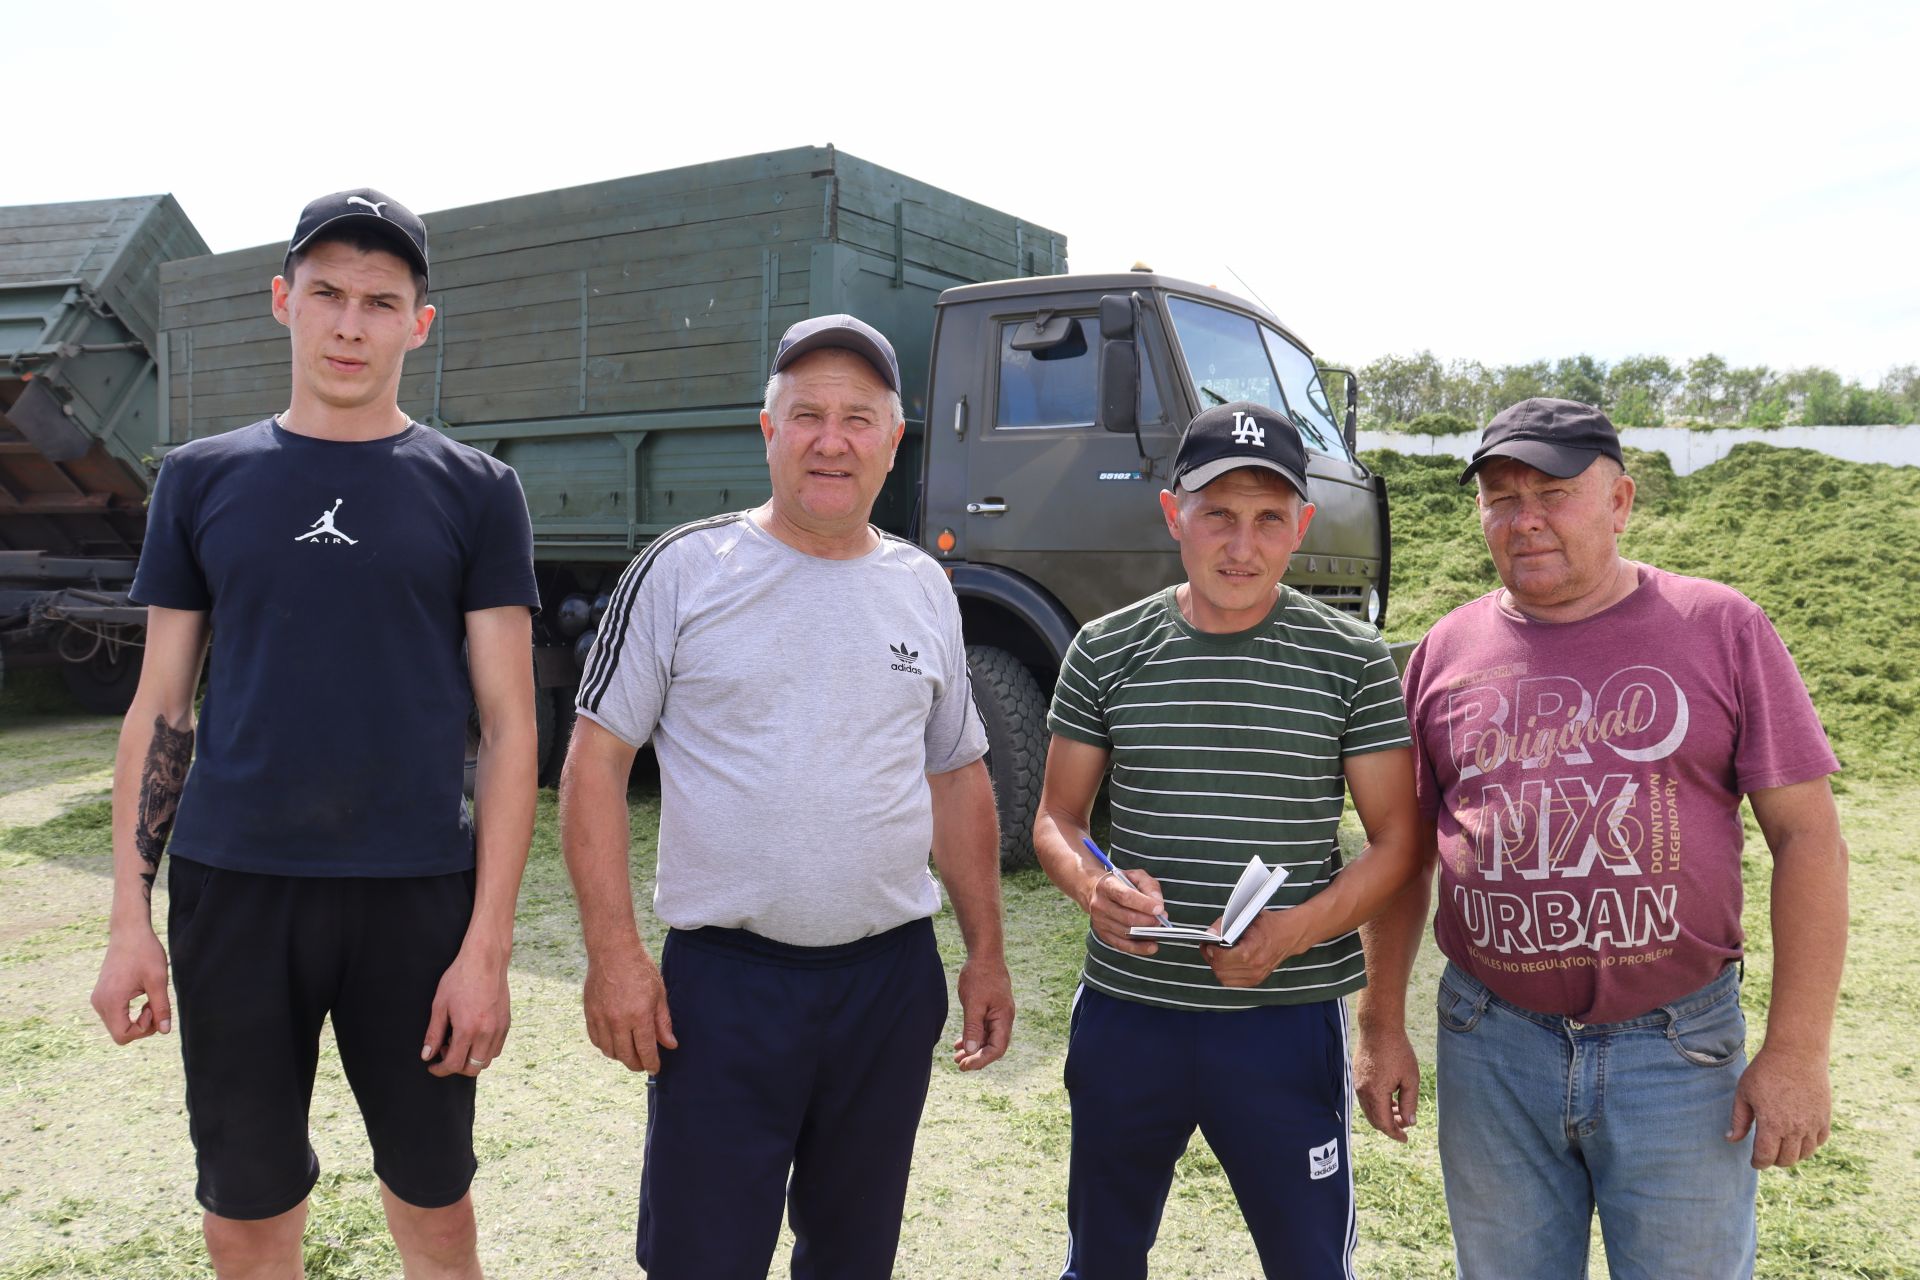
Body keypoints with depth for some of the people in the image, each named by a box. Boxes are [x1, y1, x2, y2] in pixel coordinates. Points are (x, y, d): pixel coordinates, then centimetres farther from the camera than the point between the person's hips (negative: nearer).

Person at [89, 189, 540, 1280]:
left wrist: (488, 944, -9)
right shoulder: (201, 479, 6)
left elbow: (508, 727, -3)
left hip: (415, 896, -1)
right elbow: (161, 710, 8)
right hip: (231, 888, 2)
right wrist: (132, 917, 1)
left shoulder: (475, 491, 0)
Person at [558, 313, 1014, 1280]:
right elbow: (596, 761, -5)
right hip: (723, 980, -3)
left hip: (892, 975, 4)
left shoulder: (924, 589, 7)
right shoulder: (684, 570, -5)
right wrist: (612, 952, -12)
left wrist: (986, 953, 10)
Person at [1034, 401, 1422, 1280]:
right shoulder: (1105, 652, 0)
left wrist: (1298, 928, -19)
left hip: (1289, 1018, -1)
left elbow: (1395, 840, -2)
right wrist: (1093, 888, -17)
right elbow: (1056, 820, 6)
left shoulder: (1351, 660, -4)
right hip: (1126, 1009, 2)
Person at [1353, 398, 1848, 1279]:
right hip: (1491, 1048, 2)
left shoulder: (1720, 629, -4)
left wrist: (1797, 1051, -9)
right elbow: (1403, 851, 7)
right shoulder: (1447, 653, 1)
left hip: (1677, 1048, -2)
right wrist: (1381, 1026, 5)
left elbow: (1808, 838, -4)